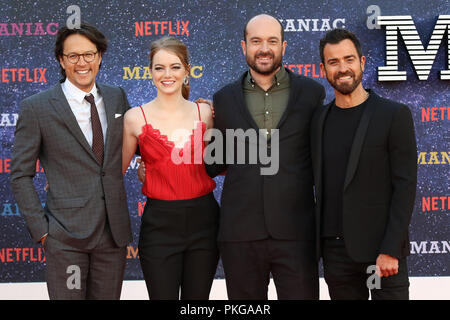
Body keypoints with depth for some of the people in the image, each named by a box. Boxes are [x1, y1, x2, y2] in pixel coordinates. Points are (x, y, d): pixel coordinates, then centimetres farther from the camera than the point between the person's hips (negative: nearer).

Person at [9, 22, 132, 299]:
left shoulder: (117, 98, 8)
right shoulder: (36, 108, -4)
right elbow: (21, 175, -1)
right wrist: (41, 229, -7)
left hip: (113, 233, 4)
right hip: (66, 237, -4)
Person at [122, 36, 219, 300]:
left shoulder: (204, 112, 4)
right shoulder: (136, 118, -2)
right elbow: (116, 169, 8)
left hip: (203, 219, 2)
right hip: (160, 225, -2)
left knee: (197, 298, 11)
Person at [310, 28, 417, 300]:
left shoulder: (394, 115, -5)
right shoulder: (320, 119, 9)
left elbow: (405, 186, -9)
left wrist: (390, 250, -14)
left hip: (381, 249, -4)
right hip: (335, 249, 4)